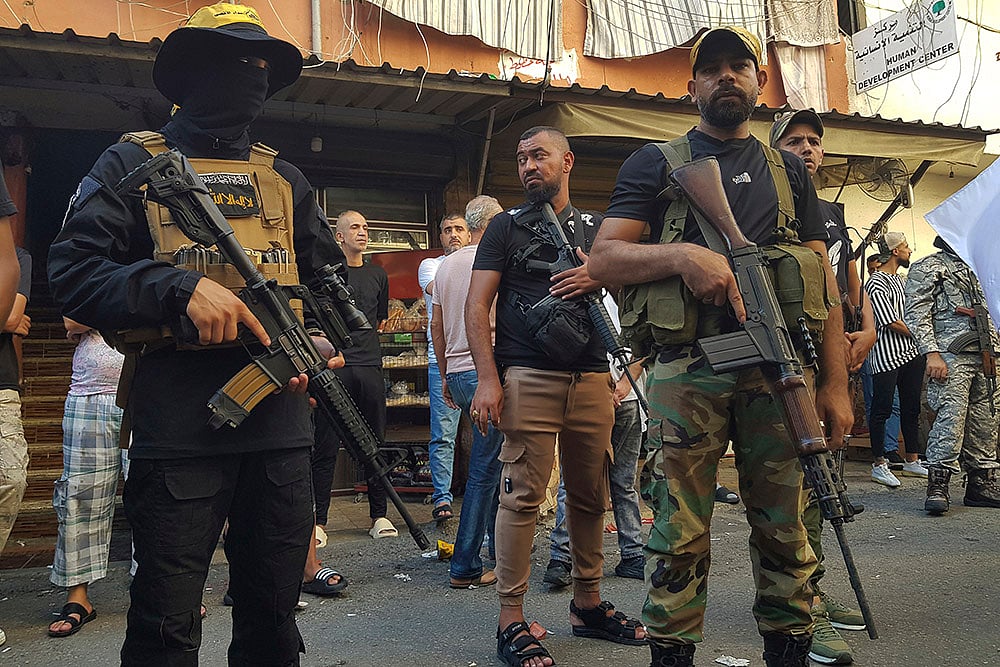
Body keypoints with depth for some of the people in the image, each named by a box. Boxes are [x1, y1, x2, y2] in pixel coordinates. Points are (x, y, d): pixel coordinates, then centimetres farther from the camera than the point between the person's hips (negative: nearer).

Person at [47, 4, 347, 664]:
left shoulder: (285, 179, 17)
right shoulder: (134, 164, 5)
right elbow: (73, 269, -5)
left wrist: (323, 342, -2)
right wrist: (182, 286, -19)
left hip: (279, 418, 4)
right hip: (178, 427, -4)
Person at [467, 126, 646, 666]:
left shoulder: (595, 229, 19)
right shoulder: (506, 226, 10)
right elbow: (477, 305, 2)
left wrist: (599, 279, -2)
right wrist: (488, 378, -10)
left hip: (591, 378, 4)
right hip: (528, 378, -4)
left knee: (590, 495, 9)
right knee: (522, 495, -8)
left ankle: (588, 604, 23)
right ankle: (511, 622, -1)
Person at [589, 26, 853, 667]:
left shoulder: (788, 169, 19)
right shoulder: (657, 163, 11)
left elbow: (825, 279, 14)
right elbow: (603, 259, 2)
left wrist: (836, 383, 5)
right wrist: (682, 256, -16)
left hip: (780, 372, 3)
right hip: (688, 372, -2)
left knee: (788, 532, 6)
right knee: (681, 537, 0)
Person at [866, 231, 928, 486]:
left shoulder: (901, 279, 18)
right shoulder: (876, 283, -11)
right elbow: (892, 323, -15)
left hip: (910, 352, 9)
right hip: (887, 355, -9)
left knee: (911, 408, 13)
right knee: (882, 410, -3)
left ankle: (912, 461, 23)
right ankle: (879, 465, 3)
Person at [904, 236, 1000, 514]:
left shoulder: (973, 269, 25)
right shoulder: (927, 267, 2)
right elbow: (916, 314, -8)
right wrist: (931, 353, -18)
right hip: (951, 355, -8)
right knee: (950, 418, -15)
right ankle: (937, 487, -12)